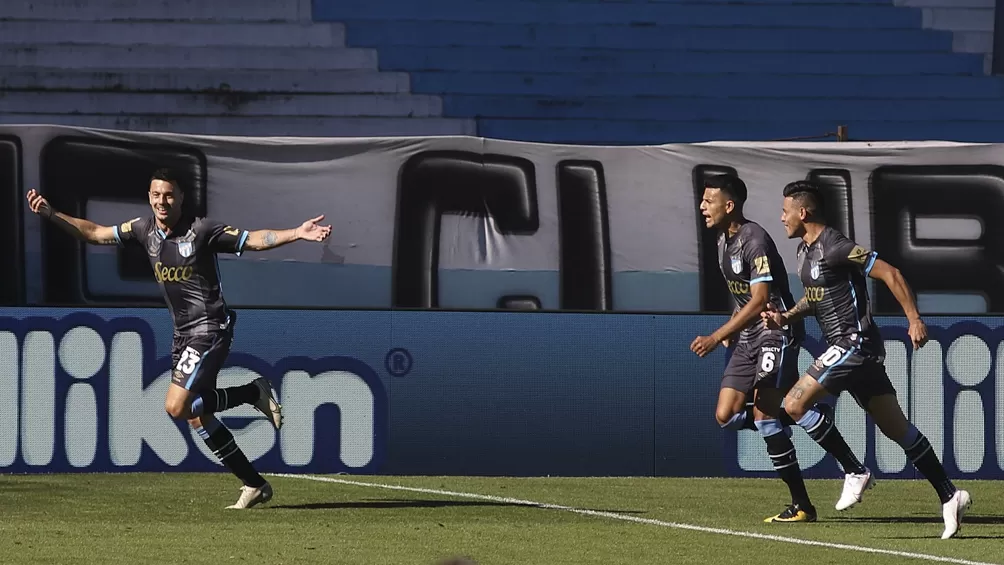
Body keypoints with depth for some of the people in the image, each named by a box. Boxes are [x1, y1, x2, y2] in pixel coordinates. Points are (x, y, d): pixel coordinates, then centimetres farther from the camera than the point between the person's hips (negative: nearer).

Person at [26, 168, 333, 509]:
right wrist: (51, 215, 1)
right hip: (183, 332, 8)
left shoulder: (202, 230, -14)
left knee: (177, 407, -18)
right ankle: (254, 485, 14)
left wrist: (297, 234, -25)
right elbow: (94, 233, 9)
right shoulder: (145, 230, 4)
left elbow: (254, 240, -13)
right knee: (197, 416, 5)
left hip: (210, 329, -8)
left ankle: (255, 393, -1)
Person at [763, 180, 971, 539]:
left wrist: (914, 320, -19)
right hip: (844, 345, 10)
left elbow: (890, 274, -17)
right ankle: (949, 497, 10)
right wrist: (785, 318, 10)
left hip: (855, 341, -10)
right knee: (896, 428, 9)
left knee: (795, 404, -14)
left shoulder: (835, 248, -16)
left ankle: (855, 473, -9)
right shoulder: (805, 250, 14)